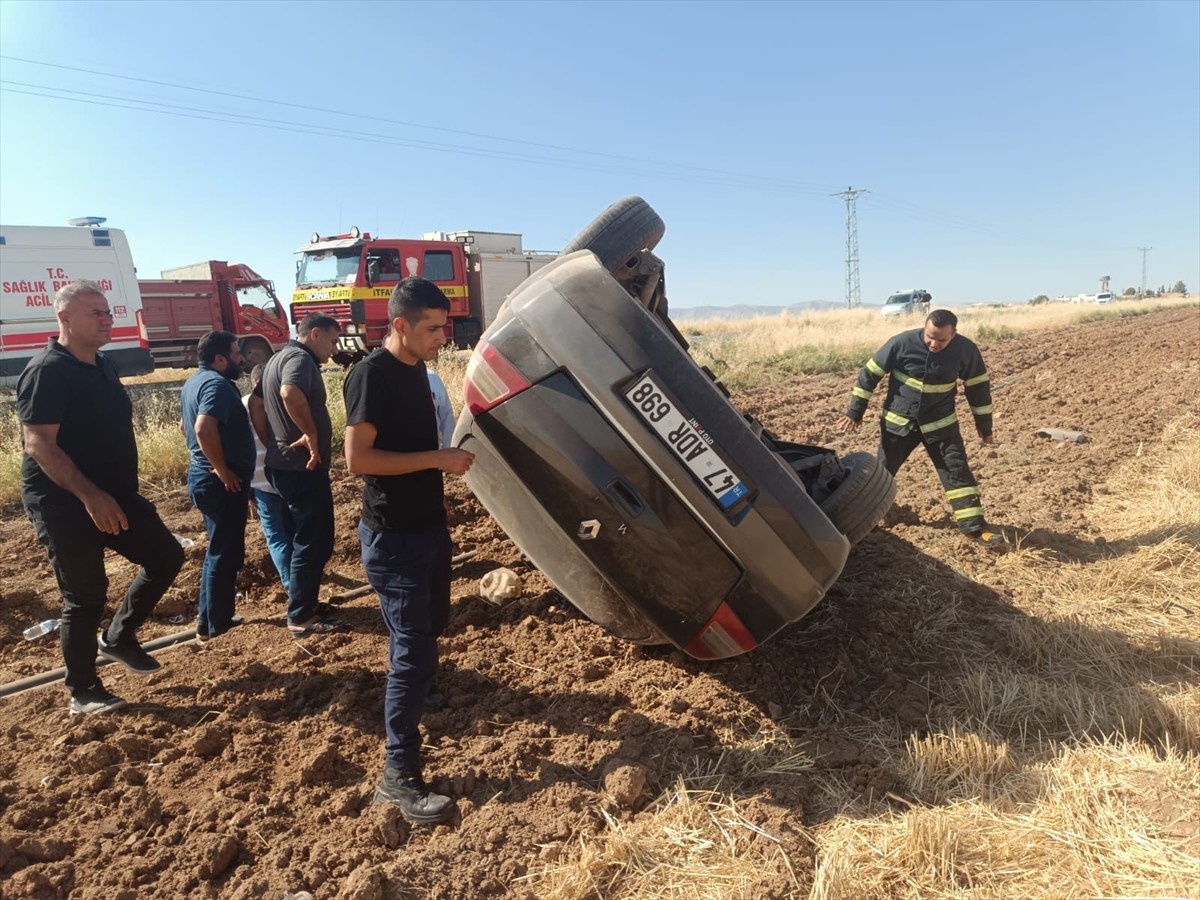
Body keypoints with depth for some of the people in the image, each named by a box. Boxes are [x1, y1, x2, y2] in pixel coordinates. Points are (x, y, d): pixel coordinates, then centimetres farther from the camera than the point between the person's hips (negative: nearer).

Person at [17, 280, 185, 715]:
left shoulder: (103, 365, 10)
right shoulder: (46, 371, -17)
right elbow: (38, 443, -23)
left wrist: (123, 491, 21)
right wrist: (90, 496, -29)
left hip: (115, 496, 8)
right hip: (64, 504, -8)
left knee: (166, 556, 9)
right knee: (86, 596, 0)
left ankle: (118, 638, 27)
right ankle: (83, 692, 18)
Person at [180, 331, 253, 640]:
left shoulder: (194, 382, 14)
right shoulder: (217, 384, -19)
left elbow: (188, 427, 26)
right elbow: (204, 428, -33)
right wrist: (223, 470, -24)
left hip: (203, 477, 10)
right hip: (223, 483, -10)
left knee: (219, 551, 20)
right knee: (224, 554, 1)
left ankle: (211, 619, 29)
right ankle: (215, 625, 11)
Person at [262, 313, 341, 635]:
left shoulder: (278, 358, 18)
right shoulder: (299, 357, -15)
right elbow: (291, 393, -37)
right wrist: (311, 434, -26)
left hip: (286, 463, 10)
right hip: (303, 466, -10)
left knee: (306, 538, 20)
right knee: (314, 542, -1)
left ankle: (303, 605, 31)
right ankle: (301, 616, 7)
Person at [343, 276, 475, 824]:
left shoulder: (416, 370, 9)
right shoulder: (372, 374, -18)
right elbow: (357, 458, -25)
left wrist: (450, 458, 6)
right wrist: (436, 459, -24)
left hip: (429, 524, 10)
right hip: (393, 536, -9)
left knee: (433, 622, 26)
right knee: (413, 650, -8)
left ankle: (416, 691, 53)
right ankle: (398, 777, 2)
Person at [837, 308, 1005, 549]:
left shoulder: (966, 350, -14)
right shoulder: (902, 343, -19)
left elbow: (978, 386, 1)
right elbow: (870, 373, -9)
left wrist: (984, 425, 7)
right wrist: (855, 411, -6)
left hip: (940, 423, 1)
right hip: (899, 421, -1)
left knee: (957, 471, -3)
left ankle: (975, 526, 4)